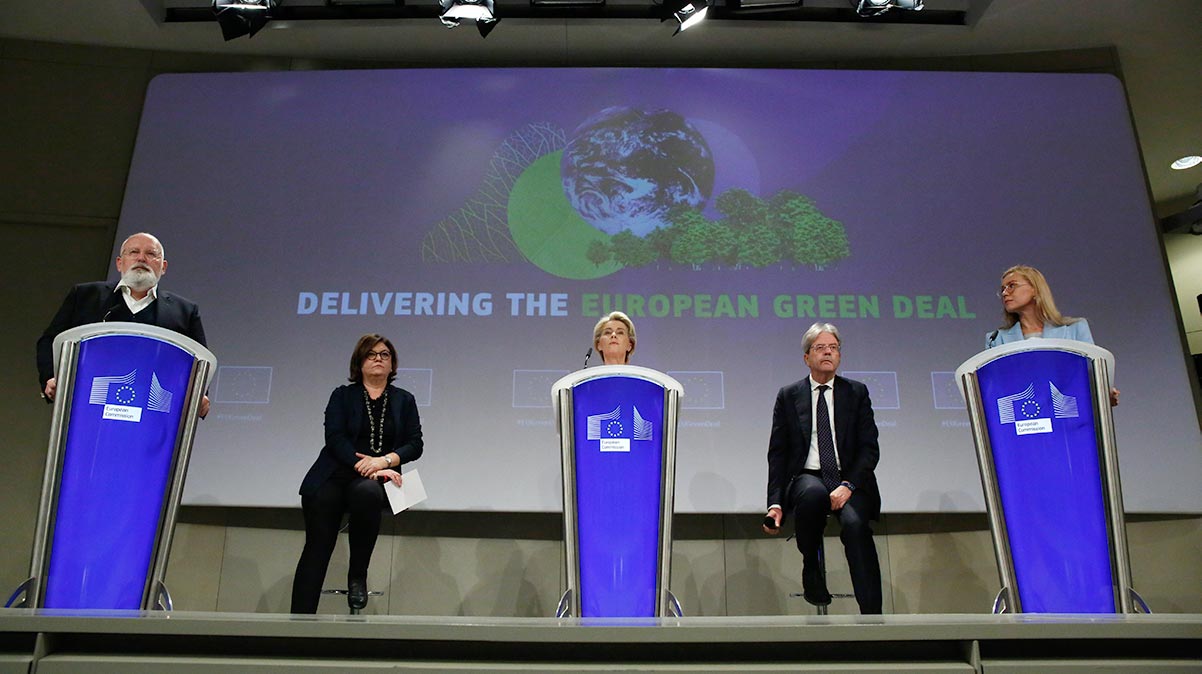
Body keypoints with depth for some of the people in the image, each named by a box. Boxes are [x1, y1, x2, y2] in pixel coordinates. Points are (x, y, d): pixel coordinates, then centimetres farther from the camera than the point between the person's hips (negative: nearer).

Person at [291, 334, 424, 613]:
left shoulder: (404, 400, 17)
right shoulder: (343, 395, 14)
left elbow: (415, 444, 6)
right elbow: (334, 438, -1)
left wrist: (384, 460, -12)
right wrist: (363, 465, -15)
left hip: (376, 478, -1)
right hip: (334, 475, 1)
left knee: (367, 493, -36)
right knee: (317, 550, -12)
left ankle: (358, 575, -20)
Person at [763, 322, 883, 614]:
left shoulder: (857, 393, 11)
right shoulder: (788, 395, 10)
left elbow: (870, 448, 2)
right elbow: (777, 453, 6)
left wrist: (848, 485, -16)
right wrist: (775, 503, -7)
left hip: (848, 481, 1)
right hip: (806, 478, 0)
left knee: (855, 523, -30)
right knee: (813, 493, -36)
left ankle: (871, 614, -25)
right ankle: (810, 566, -10)